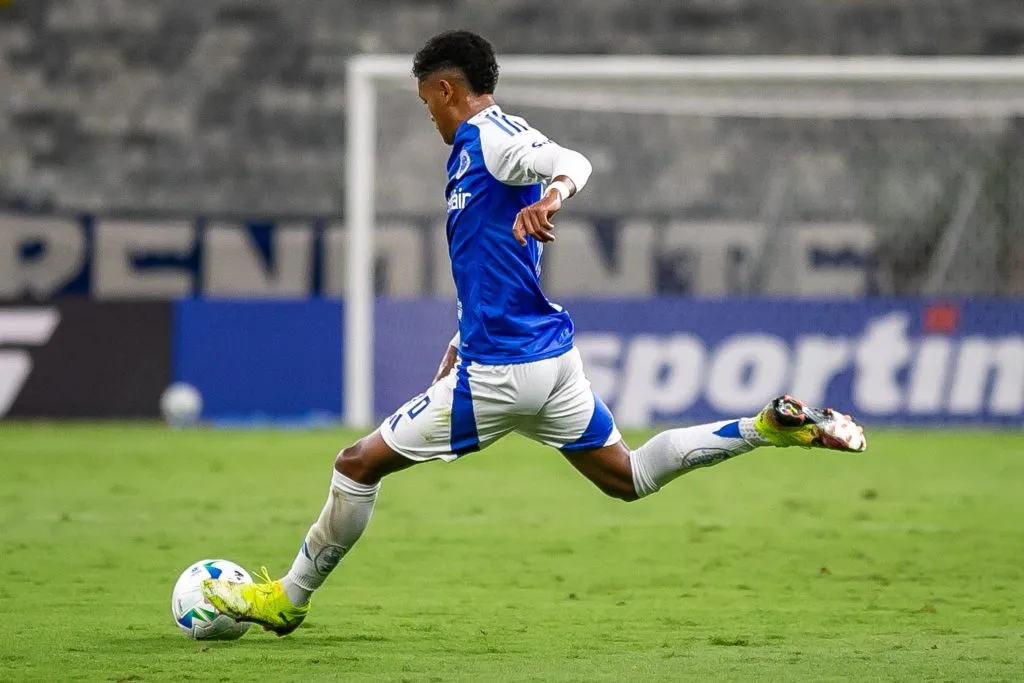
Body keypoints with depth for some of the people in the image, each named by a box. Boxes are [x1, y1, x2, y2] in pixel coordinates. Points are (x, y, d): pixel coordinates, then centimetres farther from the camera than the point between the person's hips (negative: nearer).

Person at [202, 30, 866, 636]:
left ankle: (287, 599, 9)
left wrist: (551, 196, -53)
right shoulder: (479, 144, 18)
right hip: (552, 357, 10)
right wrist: (465, 341, 27)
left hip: (501, 372, -10)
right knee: (628, 476, 16)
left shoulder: (490, 134, -12)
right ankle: (770, 426, 5)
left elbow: (574, 163, -31)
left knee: (359, 464, 0)